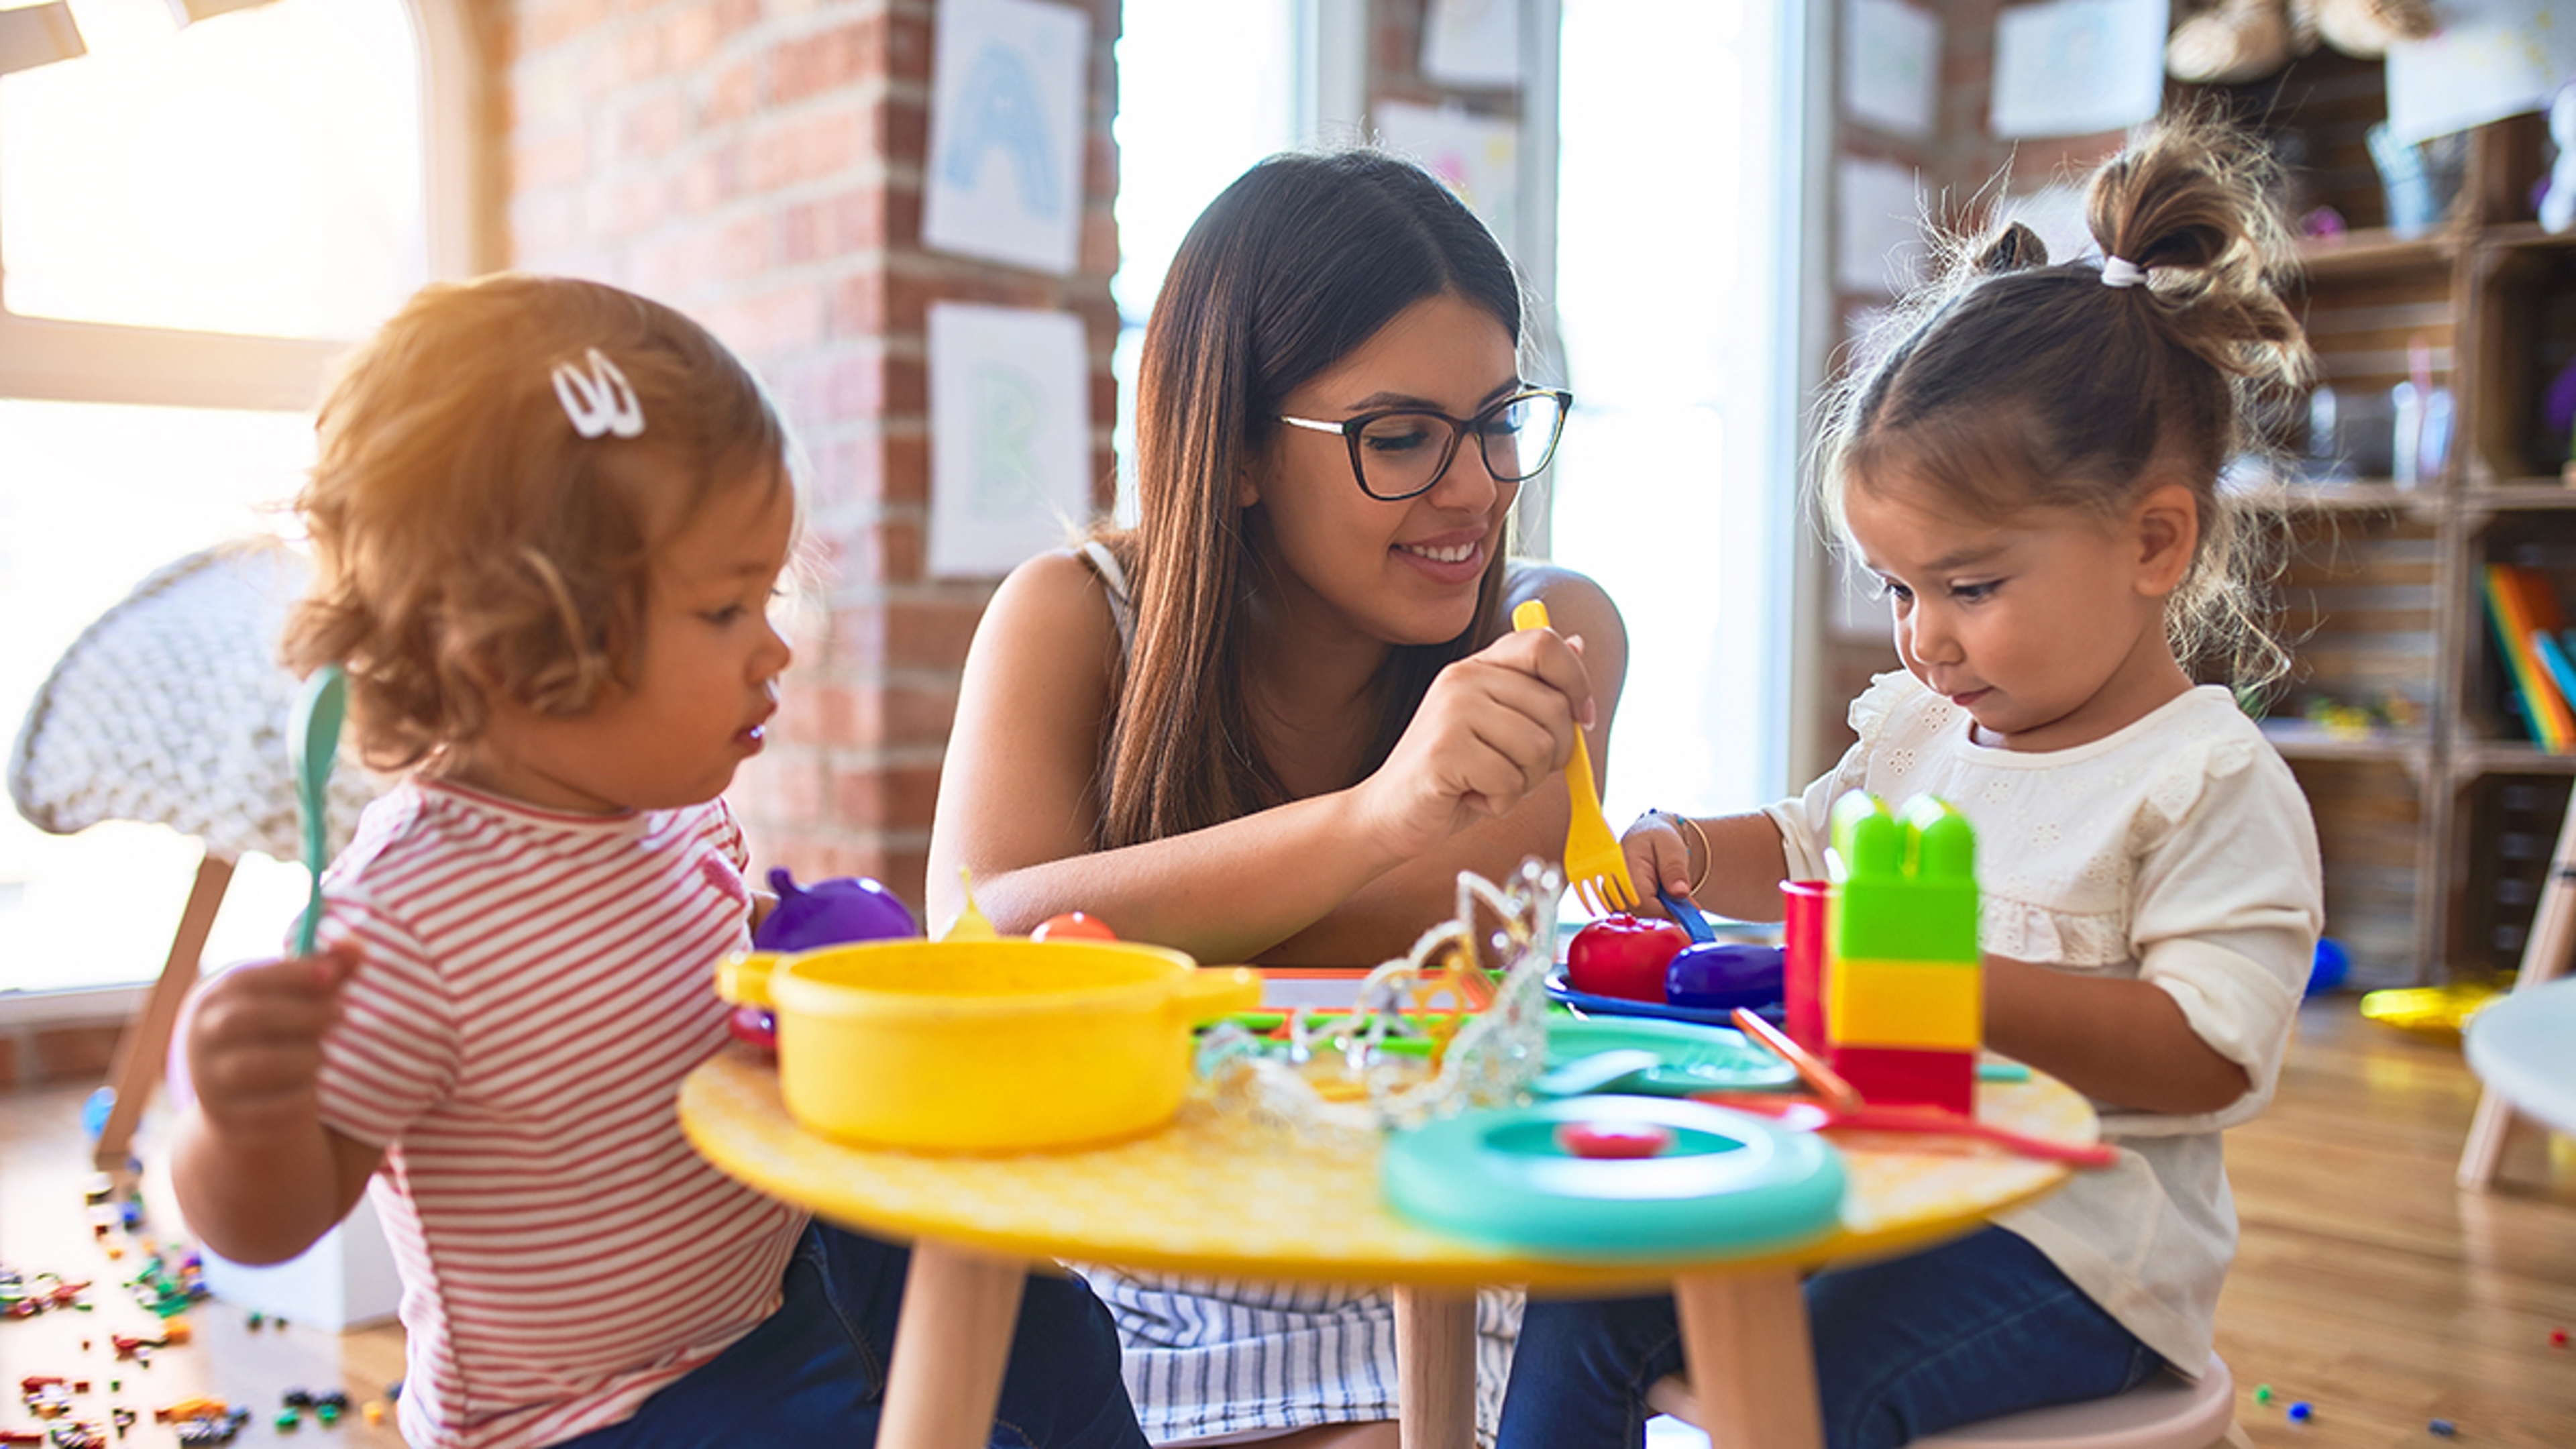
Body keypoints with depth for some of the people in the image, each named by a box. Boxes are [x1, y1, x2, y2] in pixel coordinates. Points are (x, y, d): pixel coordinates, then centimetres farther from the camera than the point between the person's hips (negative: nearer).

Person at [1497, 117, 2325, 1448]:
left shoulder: (2212, 783, -12)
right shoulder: (1916, 724, 10)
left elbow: (2209, 1055, -19)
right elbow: (1807, 852, 26)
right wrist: (1687, 853, 4)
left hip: (2070, 1234, -7)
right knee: (1584, 1297, -8)